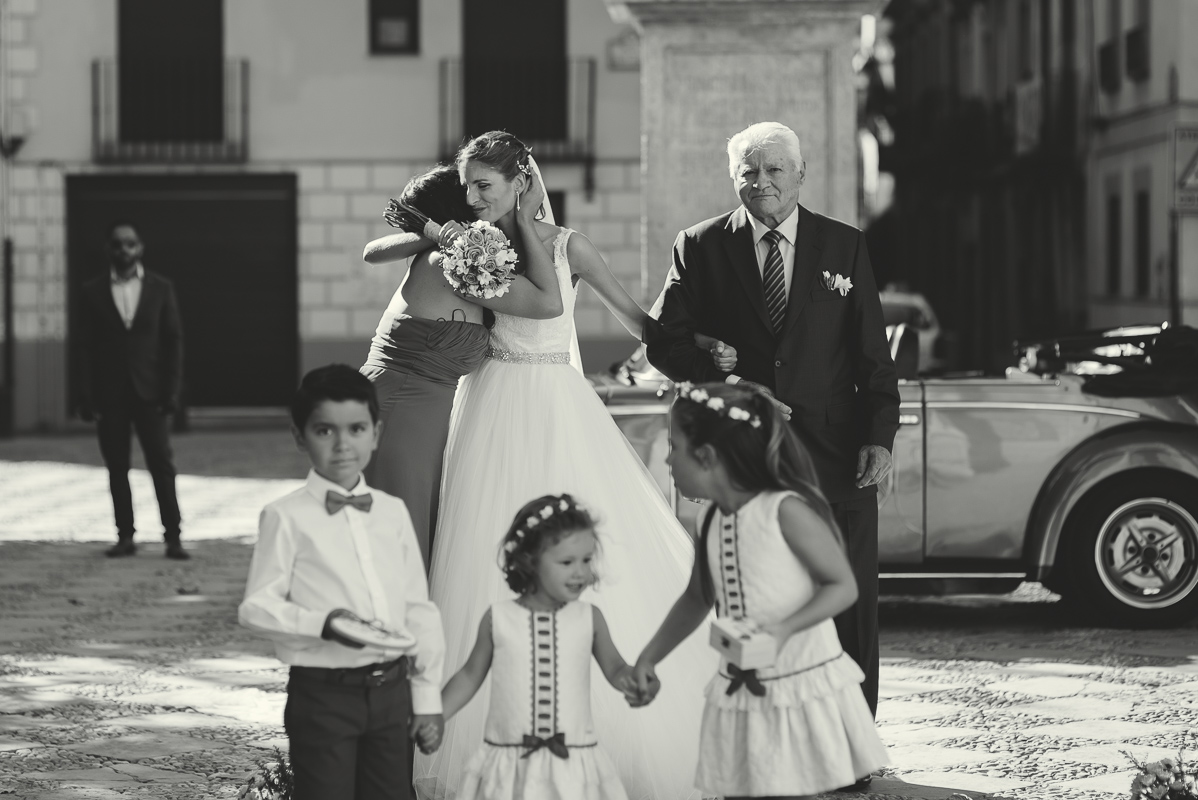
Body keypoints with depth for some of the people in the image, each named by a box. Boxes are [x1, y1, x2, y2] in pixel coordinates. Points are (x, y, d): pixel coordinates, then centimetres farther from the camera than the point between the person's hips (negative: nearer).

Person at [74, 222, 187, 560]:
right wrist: (86, 396, -4)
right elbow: (83, 345, 3)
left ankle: (172, 537, -4)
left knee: (161, 465, -6)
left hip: (149, 391, -1)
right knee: (117, 468, 2)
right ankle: (125, 536, 7)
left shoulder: (160, 288, 5)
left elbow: (174, 340, 4)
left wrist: (172, 390, -4)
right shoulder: (92, 292, 5)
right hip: (110, 393, 1)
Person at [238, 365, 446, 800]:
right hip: (323, 694, -5)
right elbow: (257, 605, -8)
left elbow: (419, 608, 11)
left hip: (390, 689, 5)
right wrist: (322, 624, -24)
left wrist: (427, 698, 10)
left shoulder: (393, 512, 8)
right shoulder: (287, 517, -5)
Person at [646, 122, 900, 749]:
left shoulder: (844, 247, 8)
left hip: (834, 457, 0)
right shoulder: (701, 248, 5)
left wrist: (879, 436, -4)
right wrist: (726, 383, -11)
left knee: (848, 606, -2)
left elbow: (873, 355, 7)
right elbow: (665, 343, 3)